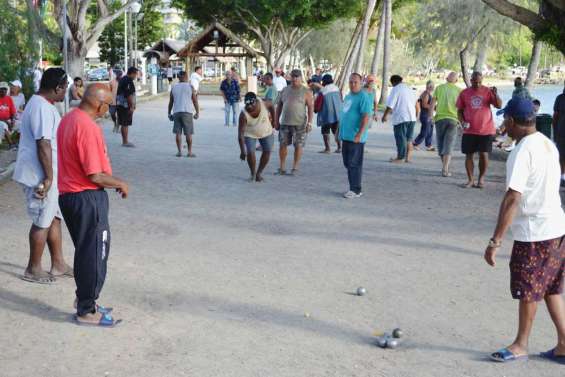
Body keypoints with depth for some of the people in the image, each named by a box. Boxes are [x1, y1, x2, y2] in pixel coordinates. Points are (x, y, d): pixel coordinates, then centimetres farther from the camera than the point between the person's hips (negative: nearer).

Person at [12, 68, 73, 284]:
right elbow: (43, 145, -25)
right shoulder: (43, 108, -21)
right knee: (43, 222, 1)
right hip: (40, 176, -10)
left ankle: (58, 264, 26)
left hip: (43, 174, 10)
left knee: (54, 217, 16)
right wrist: (49, 177, -21)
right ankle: (33, 269, 14)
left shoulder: (39, 103, 13)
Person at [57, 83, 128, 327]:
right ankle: (86, 311, 13)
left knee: (86, 250, 21)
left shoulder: (69, 119, 8)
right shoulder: (87, 127, -23)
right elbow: (95, 175, -24)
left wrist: (112, 181, 18)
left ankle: (85, 299, 33)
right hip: (87, 198, -10)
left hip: (69, 194, 10)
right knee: (94, 253, 3)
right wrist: (121, 184, -8)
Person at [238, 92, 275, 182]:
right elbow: (241, 133, -33)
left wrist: (273, 119, 7)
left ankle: (259, 173, 16)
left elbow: (271, 106, -1)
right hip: (250, 135, -3)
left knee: (267, 152, -4)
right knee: (250, 153, -17)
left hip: (266, 132, 3)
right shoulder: (243, 114, -32)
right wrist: (242, 151, -37)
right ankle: (252, 173, 7)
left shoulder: (263, 104, -26)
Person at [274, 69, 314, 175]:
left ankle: (295, 168, 12)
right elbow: (279, 106, 14)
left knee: (298, 146, 0)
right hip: (284, 123, 4)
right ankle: (282, 168, 13)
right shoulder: (285, 90, 11)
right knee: (282, 145, 3)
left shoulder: (306, 92, -1)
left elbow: (311, 108, -5)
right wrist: (276, 121, 9)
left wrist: (309, 123, -12)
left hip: (299, 124, -3)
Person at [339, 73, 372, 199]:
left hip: (355, 138, -9)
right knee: (347, 163, 12)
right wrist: (340, 131, 23)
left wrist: (359, 134, -24)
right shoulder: (348, 96, 16)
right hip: (346, 136, 9)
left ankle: (355, 190, 0)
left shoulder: (363, 97, -12)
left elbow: (366, 117, -19)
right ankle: (353, 187, 21)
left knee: (354, 164, -6)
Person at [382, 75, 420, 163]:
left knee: (401, 138, 1)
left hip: (401, 117, -7)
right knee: (409, 138, 14)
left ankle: (400, 158, 7)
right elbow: (417, 105, 17)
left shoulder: (395, 89, -7)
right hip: (412, 118, 7)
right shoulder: (409, 89, 15)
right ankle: (408, 157, 14)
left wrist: (385, 116, -1)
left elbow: (390, 105, -12)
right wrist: (416, 116, 28)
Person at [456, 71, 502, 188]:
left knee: (483, 154, -1)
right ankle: (470, 180, 13)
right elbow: (460, 110, 8)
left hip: (486, 130, -1)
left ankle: (481, 179, 14)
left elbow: (499, 106, -6)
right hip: (469, 130, 2)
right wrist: (462, 122, -9)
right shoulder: (464, 93, 3)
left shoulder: (488, 91, -1)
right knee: (469, 155, 3)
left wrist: (496, 94, -23)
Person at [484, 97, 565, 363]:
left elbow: (513, 199, -26)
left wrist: (495, 241, -25)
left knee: (529, 291, 8)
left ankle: (521, 345, 25)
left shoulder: (522, 152, -19)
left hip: (533, 232, -8)